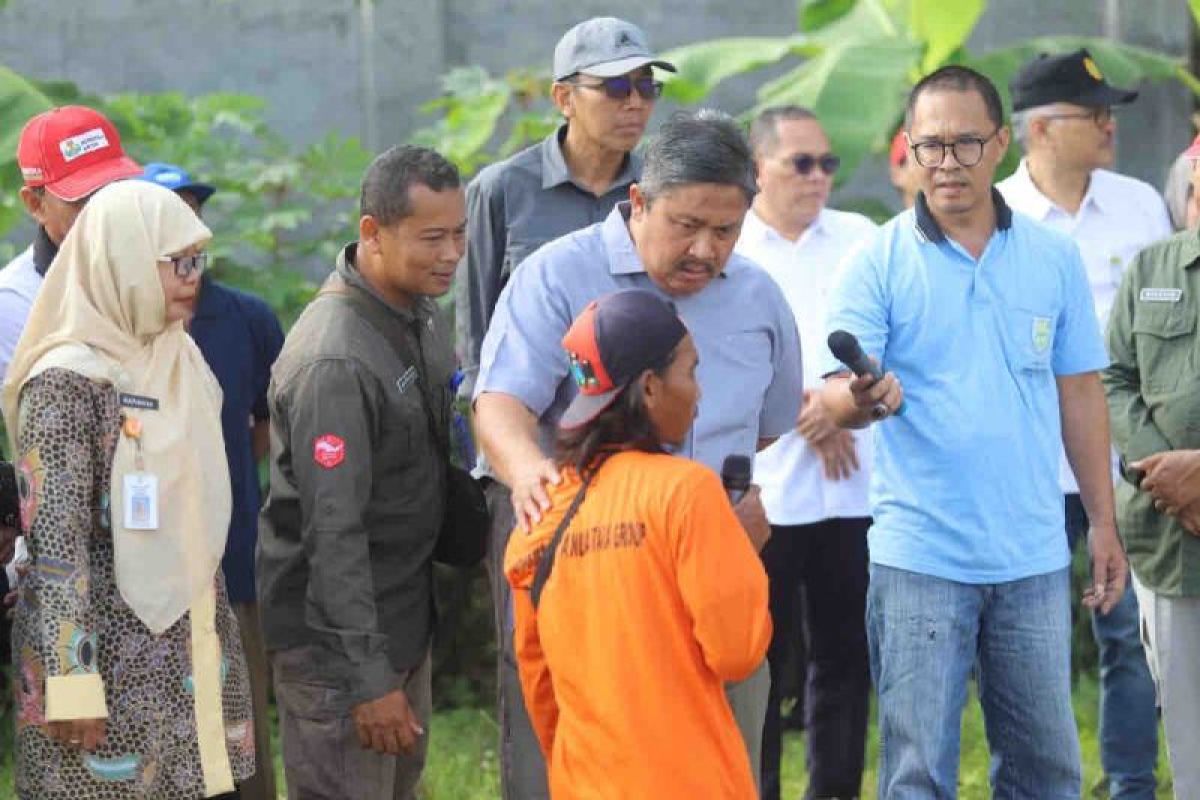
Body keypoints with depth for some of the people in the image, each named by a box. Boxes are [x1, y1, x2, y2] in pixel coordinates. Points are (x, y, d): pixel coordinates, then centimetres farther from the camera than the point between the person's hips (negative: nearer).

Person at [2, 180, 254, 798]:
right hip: (110, 653, -7)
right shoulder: (68, 381, -14)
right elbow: (55, 540, -17)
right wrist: (72, 678, -21)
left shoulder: (180, 362, 10)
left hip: (190, 648, 7)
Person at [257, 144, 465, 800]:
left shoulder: (419, 310, 2)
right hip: (337, 639, -9)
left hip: (404, 617, 9)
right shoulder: (334, 362, -27)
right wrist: (368, 677, -25)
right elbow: (333, 533, -26)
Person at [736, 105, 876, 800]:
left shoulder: (860, 239, 14)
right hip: (763, 488, -3)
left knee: (846, 655, 6)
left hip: (855, 485, 3)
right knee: (760, 658, -1)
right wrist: (804, 408, -9)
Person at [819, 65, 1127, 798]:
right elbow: (839, 399, -9)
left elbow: (1079, 394, 11)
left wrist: (1105, 523, 9)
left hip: (1034, 554, 3)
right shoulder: (879, 263, -4)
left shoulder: (1054, 258, 5)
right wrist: (863, 398, -33)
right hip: (921, 554, -3)